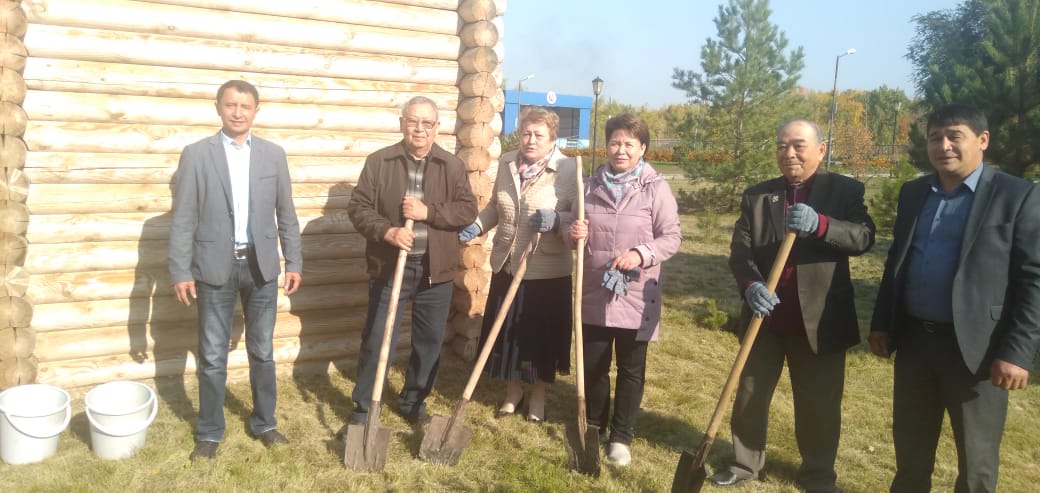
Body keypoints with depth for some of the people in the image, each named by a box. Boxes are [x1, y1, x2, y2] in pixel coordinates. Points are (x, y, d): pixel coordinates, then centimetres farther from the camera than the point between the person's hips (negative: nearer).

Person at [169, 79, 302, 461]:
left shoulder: (274, 155, 4)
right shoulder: (196, 154, -3)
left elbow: (286, 215, 8)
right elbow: (183, 219, -4)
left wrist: (293, 263, 5)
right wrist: (180, 272, -8)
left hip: (261, 266, 2)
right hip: (215, 268, -2)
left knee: (262, 353, 12)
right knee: (212, 358, 8)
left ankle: (264, 423, 29)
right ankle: (209, 433, 23)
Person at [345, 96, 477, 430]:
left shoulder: (452, 166, 3)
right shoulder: (379, 162, -1)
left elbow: (468, 210, -3)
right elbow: (358, 207, -4)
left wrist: (428, 212, -17)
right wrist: (387, 231, -20)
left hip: (435, 269, 2)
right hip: (388, 266, -2)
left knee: (430, 341, 11)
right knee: (376, 341, 2)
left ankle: (413, 402, 31)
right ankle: (362, 411, 15)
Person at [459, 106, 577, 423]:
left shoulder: (569, 170, -11)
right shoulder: (506, 163, 5)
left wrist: (556, 220, -30)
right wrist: (477, 226, 1)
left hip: (547, 269, -4)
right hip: (506, 265, 5)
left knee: (541, 334, 8)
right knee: (505, 331, 12)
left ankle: (538, 394, 29)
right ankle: (512, 389, 33)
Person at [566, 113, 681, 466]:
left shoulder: (656, 188, -7)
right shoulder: (592, 185, 5)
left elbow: (672, 237, -7)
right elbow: (578, 232, 16)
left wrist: (641, 254, -23)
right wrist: (575, 234, -7)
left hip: (635, 296, -3)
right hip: (594, 293, 3)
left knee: (631, 369, 9)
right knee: (593, 365, 14)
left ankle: (621, 436, 24)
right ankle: (593, 425, 35)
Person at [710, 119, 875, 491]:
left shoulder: (845, 190, -1)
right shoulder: (756, 195, 4)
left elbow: (864, 237, -16)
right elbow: (739, 249, -4)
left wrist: (820, 224, -34)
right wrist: (751, 285, -24)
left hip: (819, 319, -2)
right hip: (765, 316, 3)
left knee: (819, 406, 9)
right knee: (750, 395, 14)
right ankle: (745, 463, 32)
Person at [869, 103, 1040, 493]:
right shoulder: (912, 193, 9)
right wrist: (881, 323, 10)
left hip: (974, 347, -5)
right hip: (913, 339, 5)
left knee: (976, 457, 11)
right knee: (910, 444, 18)